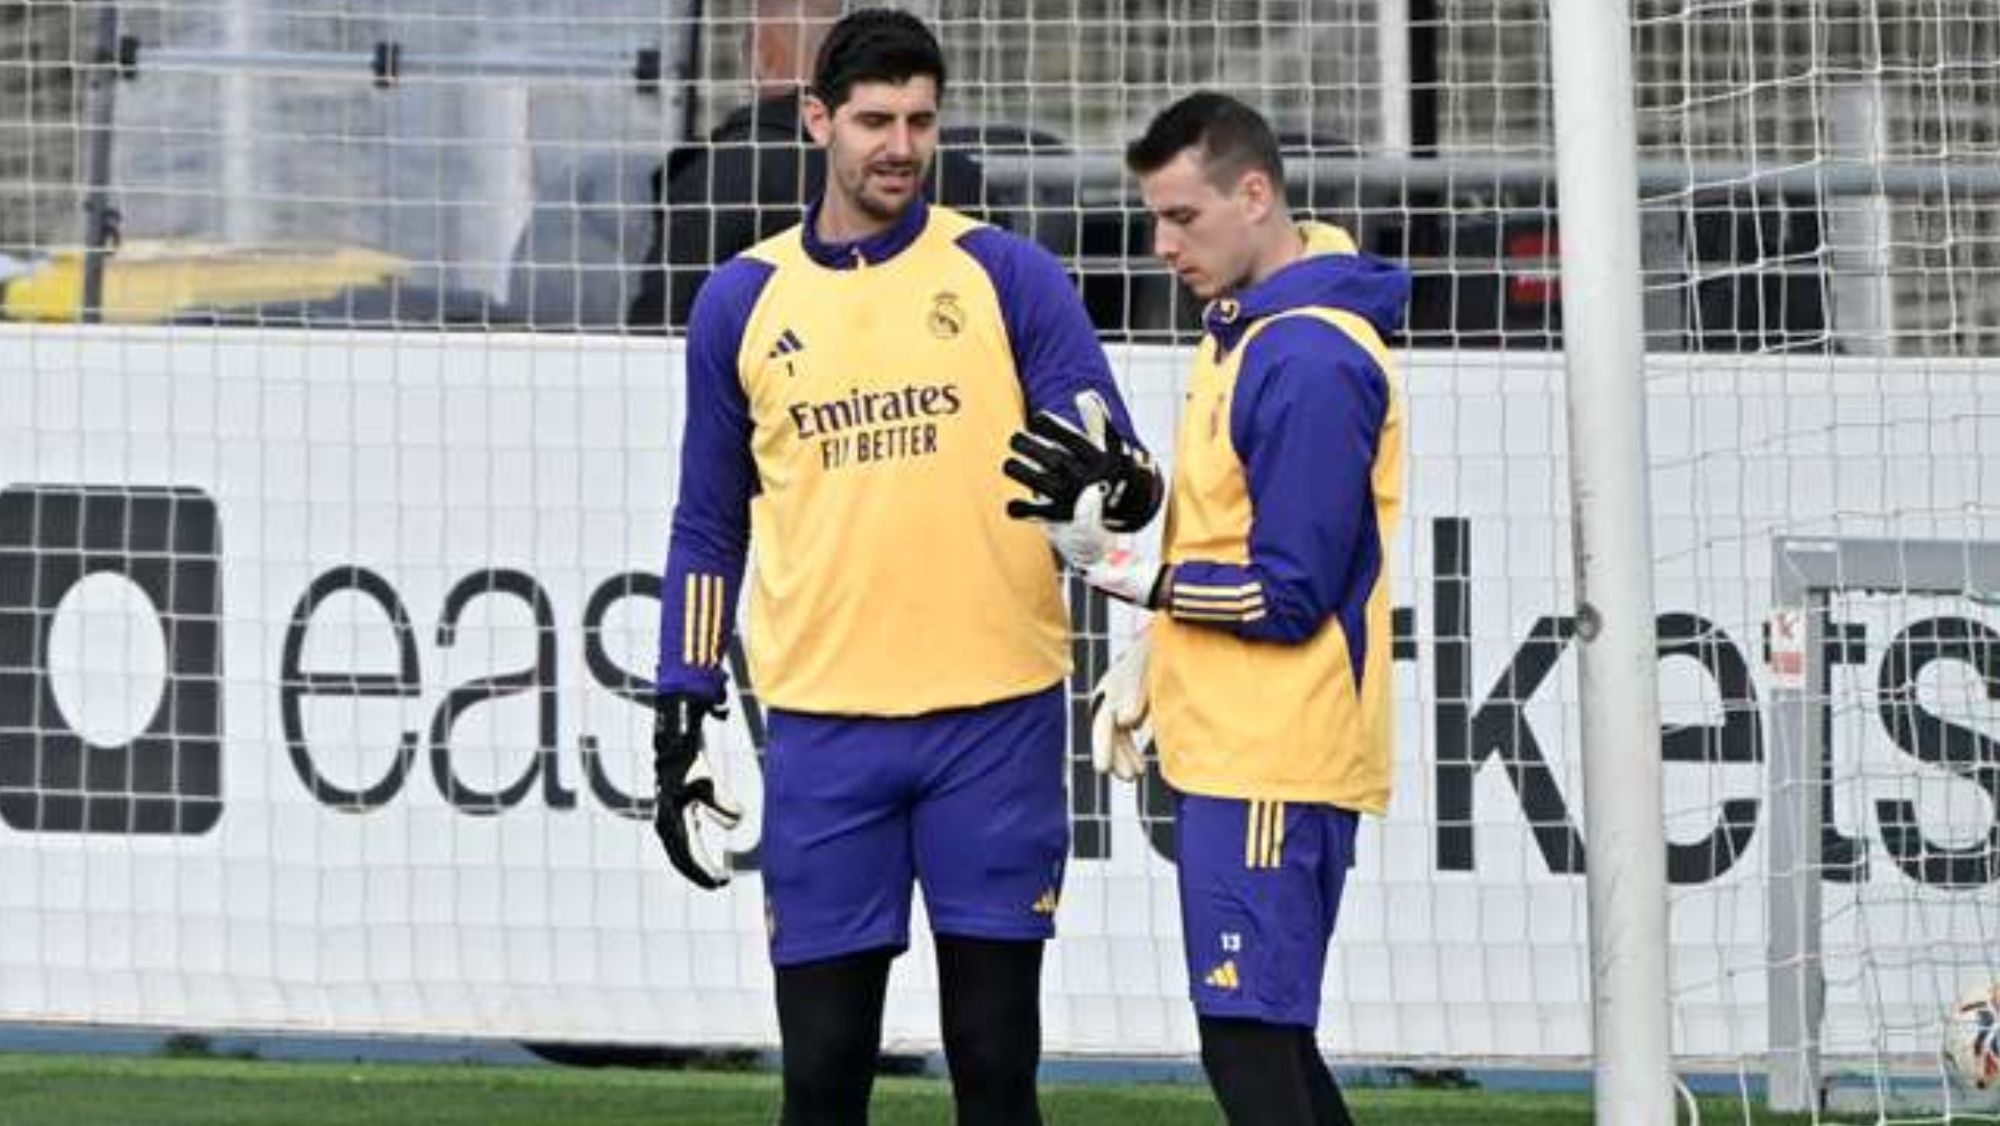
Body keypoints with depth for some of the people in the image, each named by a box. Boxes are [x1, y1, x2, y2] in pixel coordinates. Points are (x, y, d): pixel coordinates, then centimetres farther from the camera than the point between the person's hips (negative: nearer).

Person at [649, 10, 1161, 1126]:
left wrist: (1110, 477, -27)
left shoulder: (1007, 274, 3)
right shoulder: (743, 300, 9)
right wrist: (683, 717, 9)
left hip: (996, 716, -1)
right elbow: (710, 529, 15)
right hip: (825, 729, 2)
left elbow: (1114, 465, -3)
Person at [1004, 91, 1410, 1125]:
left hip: (1272, 761, -10)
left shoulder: (1310, 360, -18)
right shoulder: (1241, 325, 14)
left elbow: (1288, 598, -19)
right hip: (1223, 747, 10)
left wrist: (1116, 567, -15)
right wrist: (1148, 663, 13)